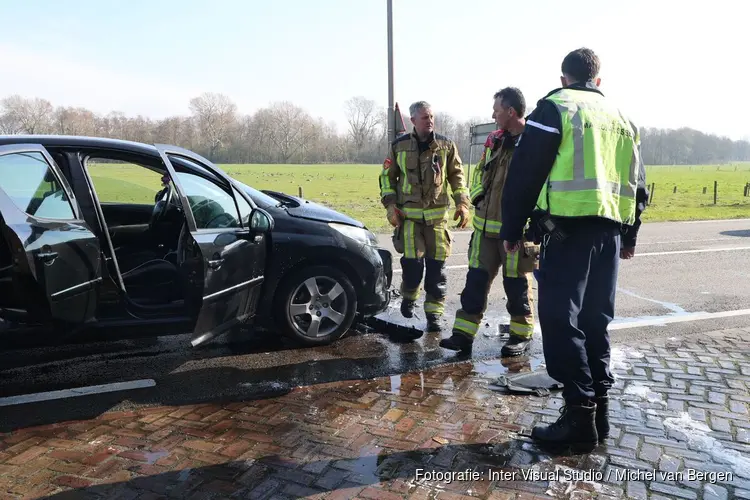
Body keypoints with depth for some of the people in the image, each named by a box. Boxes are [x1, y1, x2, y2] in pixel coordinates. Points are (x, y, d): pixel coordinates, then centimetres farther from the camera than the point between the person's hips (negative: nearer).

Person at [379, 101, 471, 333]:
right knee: (412, 263, -10)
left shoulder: (446, 145, 3)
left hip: (437, 215, 1)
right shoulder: (399, 145, 2)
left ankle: (434, 314, 15)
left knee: (436, 267, 1)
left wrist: (462, 203, -1)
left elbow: (457, 176, 10)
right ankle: (408, 296, 22)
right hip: (409, 214, -1)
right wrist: (390, 205, -1)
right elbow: (387, 176, 10)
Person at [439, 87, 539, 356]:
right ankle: (464, 333, 14)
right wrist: (478, 198, 9)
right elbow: (479, 172, 22)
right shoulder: (494, 139, 10)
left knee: (516, 283, 7)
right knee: (476, 278, 7)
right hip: (486, 224, 6)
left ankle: (521, 335, 24)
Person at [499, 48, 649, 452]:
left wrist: (512, 229, 1)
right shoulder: (621, 119, 20)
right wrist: (629, 236, 32)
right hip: (609, 231, 7)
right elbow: (637, 184, 24)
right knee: (595, 322, 13)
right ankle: (599, 407, 18)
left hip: (568, 228, -7)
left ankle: (580, 415, -4)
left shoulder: (553, 108, 0)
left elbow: (524, 173, -6)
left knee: (561, 321, -4)